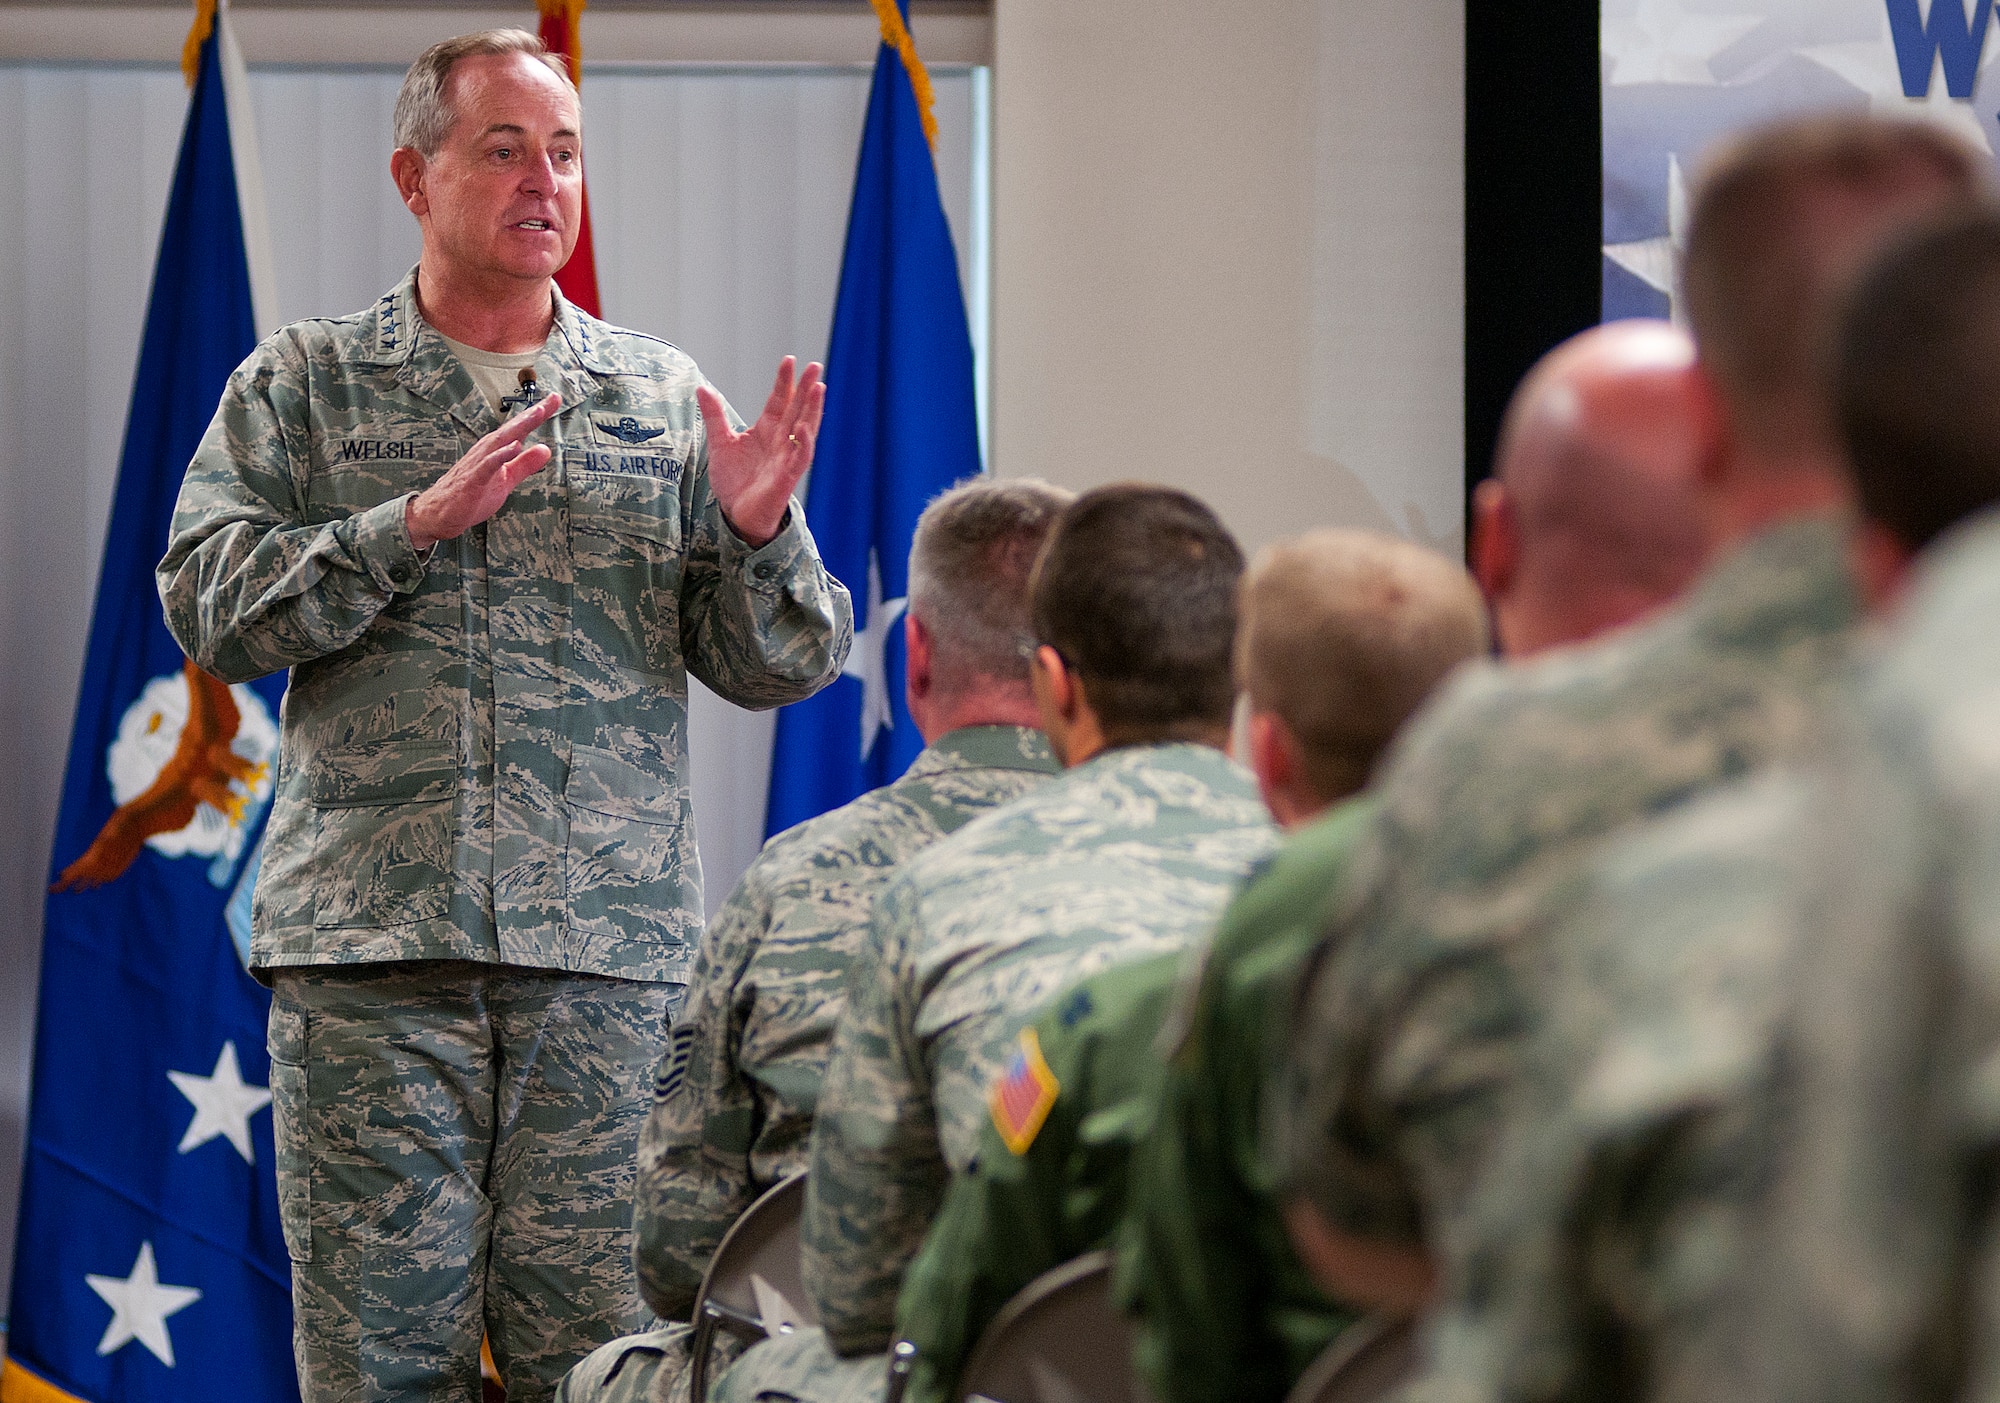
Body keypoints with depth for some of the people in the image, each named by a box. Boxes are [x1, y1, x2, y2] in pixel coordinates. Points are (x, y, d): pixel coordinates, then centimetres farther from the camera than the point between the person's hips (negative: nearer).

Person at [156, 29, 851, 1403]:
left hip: (608, 949, 1)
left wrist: (760, 531, -9)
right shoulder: (298, 388, 11)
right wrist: (414, 525, -13)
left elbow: (778, 668, 11)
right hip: (368, 944, -1)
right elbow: (213, 606, -3)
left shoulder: (665, 401, 14)